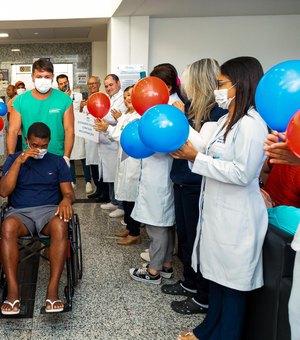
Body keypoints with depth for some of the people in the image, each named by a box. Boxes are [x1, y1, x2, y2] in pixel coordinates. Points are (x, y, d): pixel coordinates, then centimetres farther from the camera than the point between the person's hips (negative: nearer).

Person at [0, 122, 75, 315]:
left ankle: (53, 290, -36)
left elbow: (69, 192, 7)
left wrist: (66, 200, -19)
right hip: (20, 212, 0)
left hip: (49, 210, 0)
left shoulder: (57, 161, 14)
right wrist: (19, 162, -9)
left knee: (60, 226, -37)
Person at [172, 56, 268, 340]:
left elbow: (242, 173, -23)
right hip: (217, 211, 9)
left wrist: (197, 158, -20)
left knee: (232, 283, 6)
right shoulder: (226, 121, 12)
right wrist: (186, 151, -3)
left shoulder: (251, 124, -17)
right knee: (217, 275, 20)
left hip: (236, 217, -9)